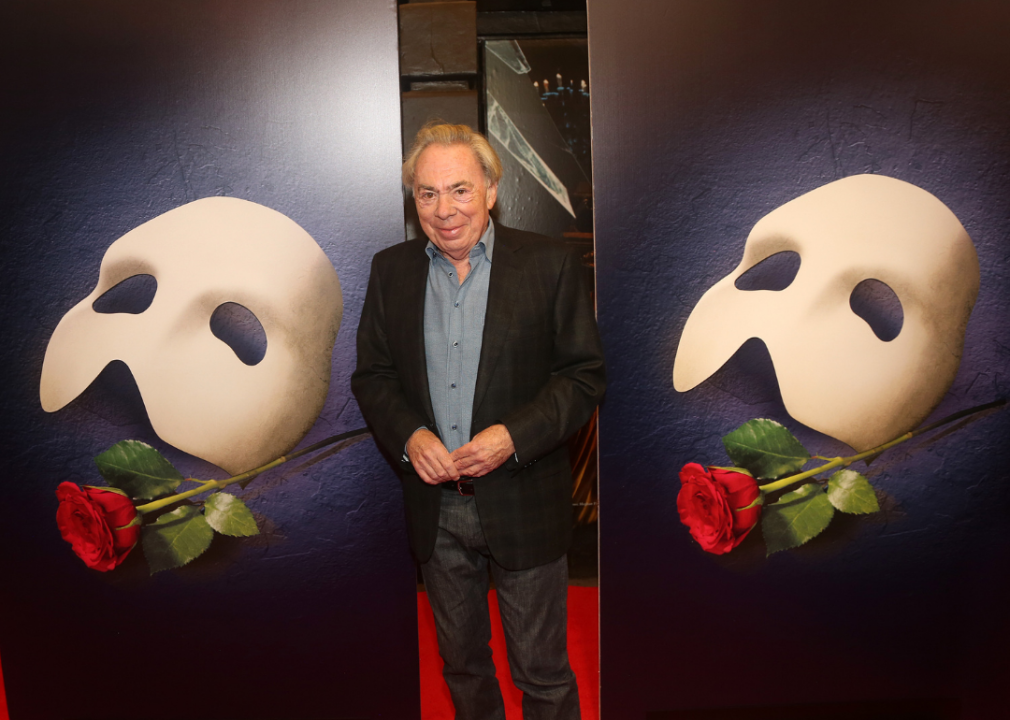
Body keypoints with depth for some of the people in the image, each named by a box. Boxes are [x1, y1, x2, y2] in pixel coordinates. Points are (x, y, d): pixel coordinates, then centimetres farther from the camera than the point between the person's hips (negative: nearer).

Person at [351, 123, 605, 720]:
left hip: (524, 502, -3)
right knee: (460, 658, 24)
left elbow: (585, 376, -7)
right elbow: (372, 376, 6)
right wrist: (409, 435, -13)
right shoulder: (391, 270, 2)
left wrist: (514, 436, -20)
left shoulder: (551, 264, -8)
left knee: (542, 670, 13)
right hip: (434, 503, 4)